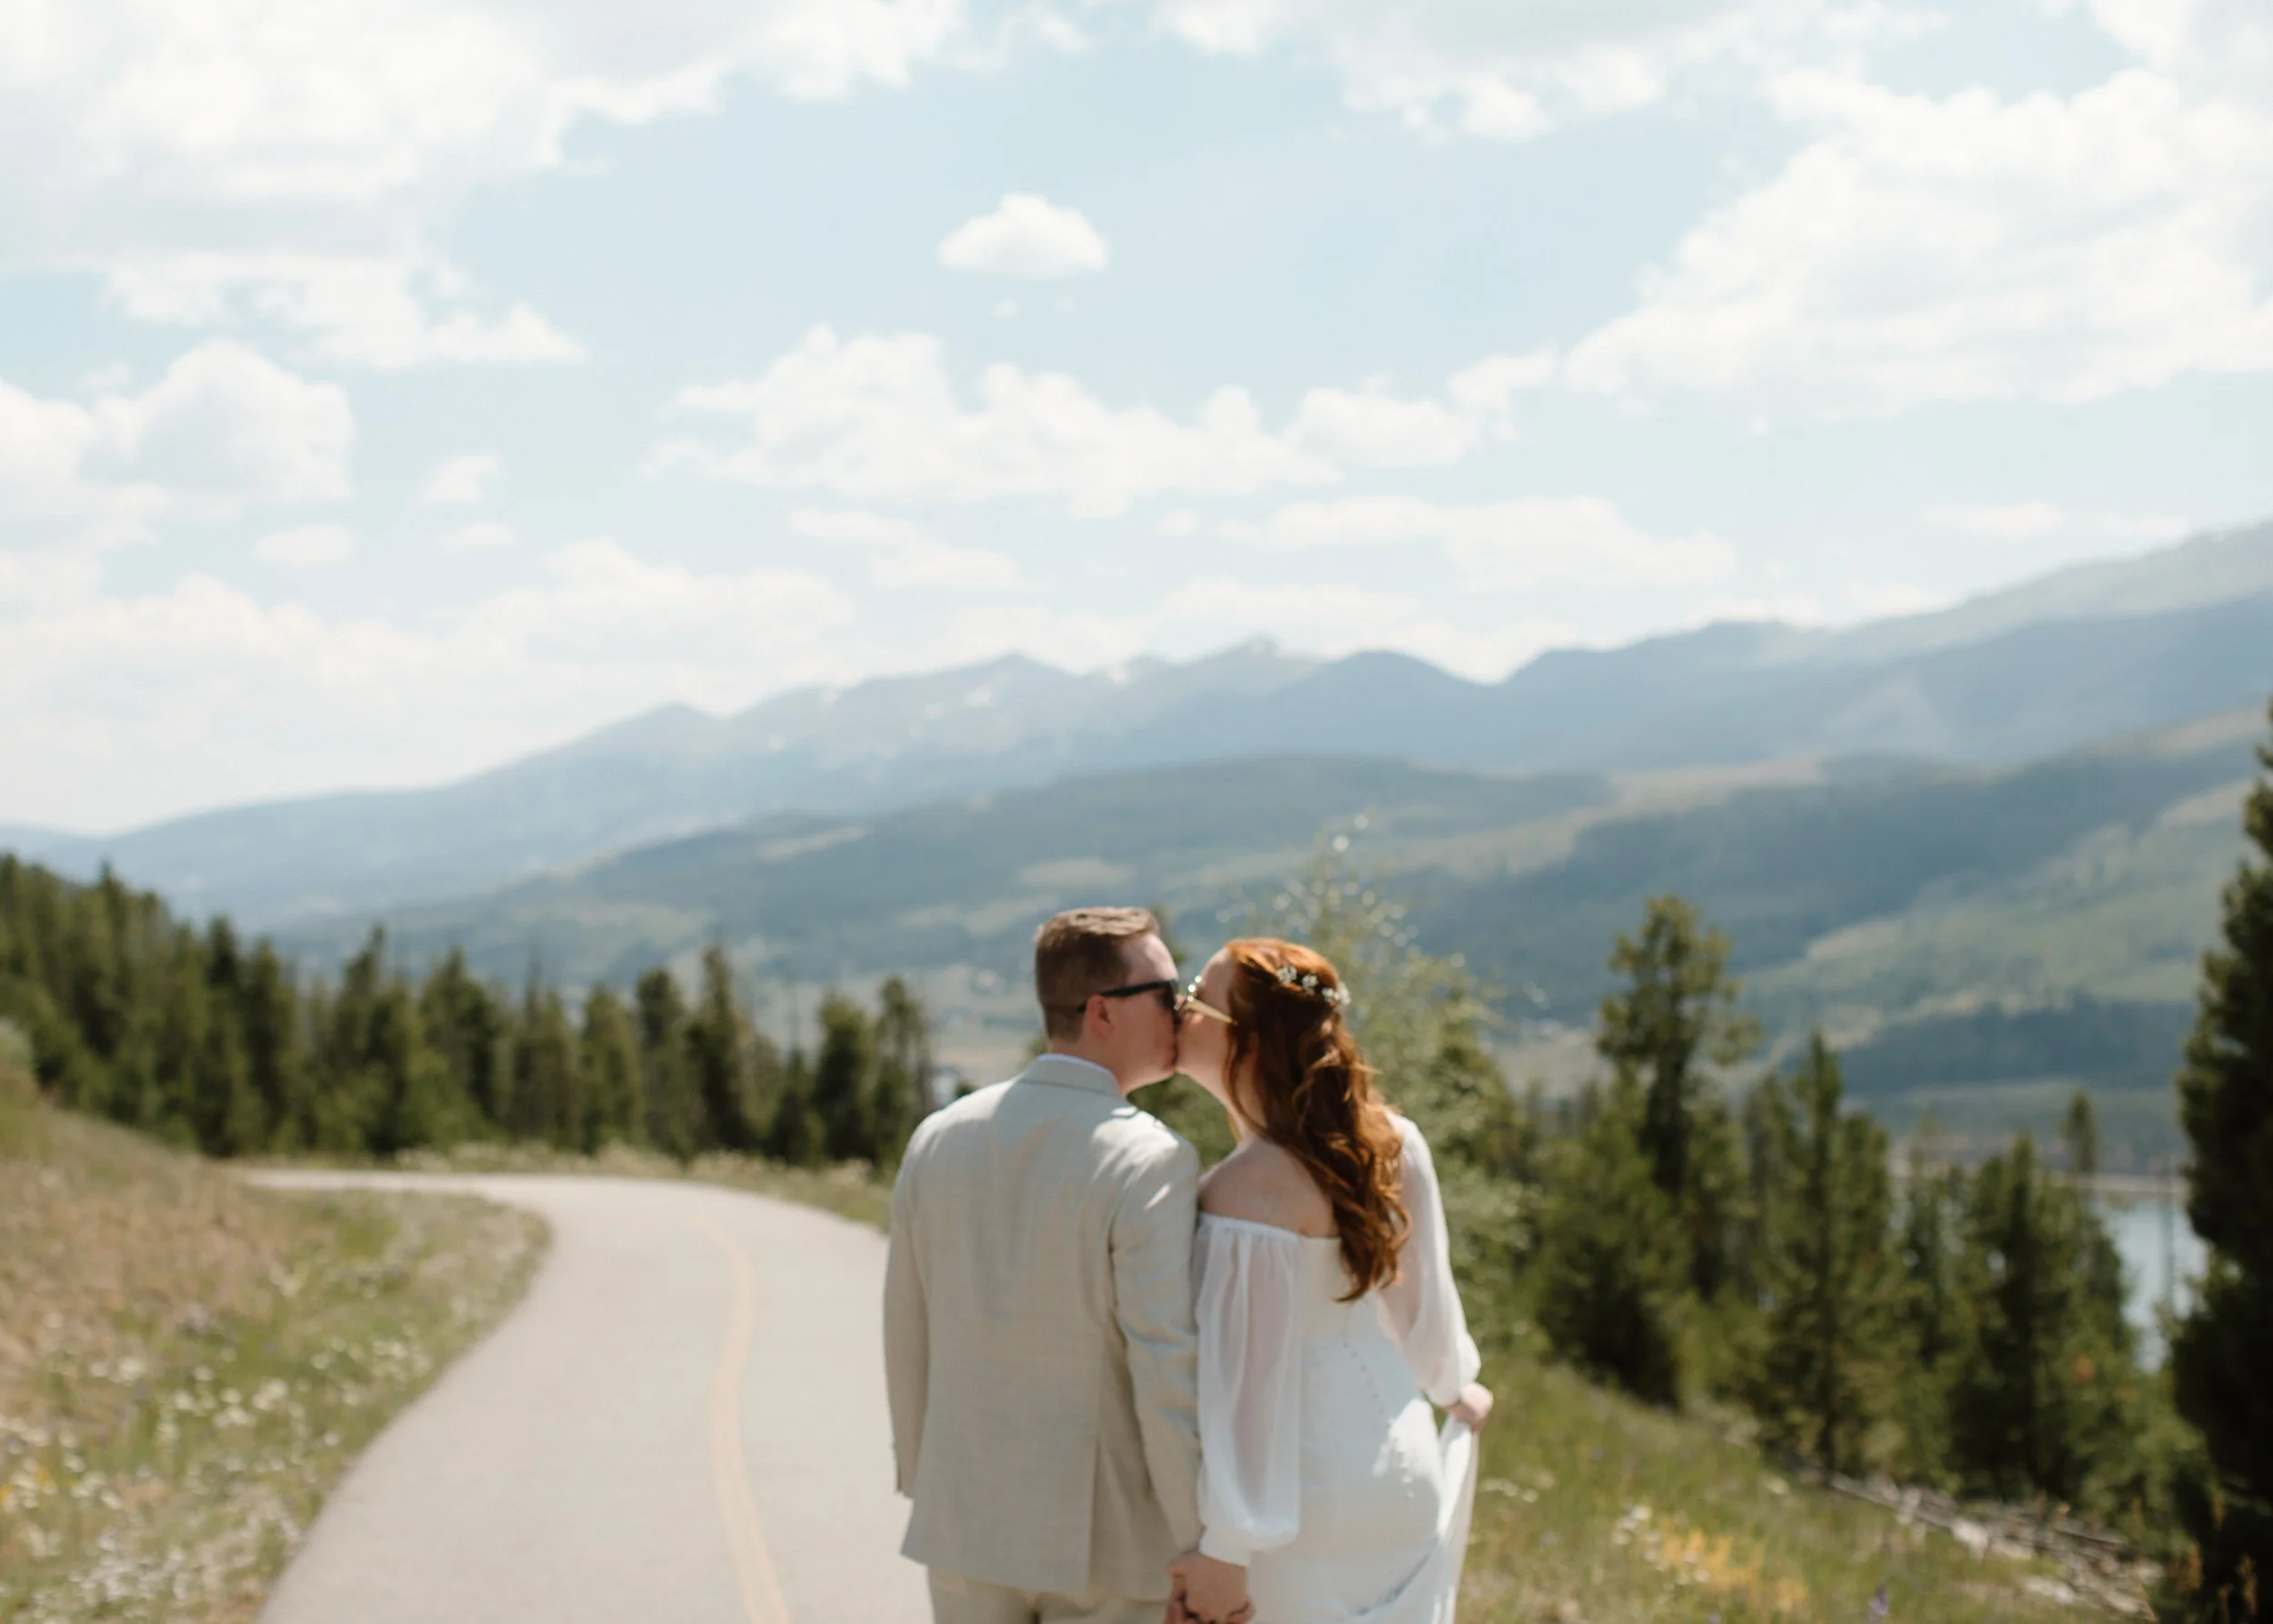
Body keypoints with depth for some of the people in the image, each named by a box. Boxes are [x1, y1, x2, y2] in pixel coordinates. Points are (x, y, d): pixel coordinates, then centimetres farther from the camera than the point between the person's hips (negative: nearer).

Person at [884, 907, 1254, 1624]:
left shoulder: (939, 1138, 1)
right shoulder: (1151, 1164, -17)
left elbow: (907, 1332, 8)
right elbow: (1168, 1370, -21)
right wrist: (1211, 1545, -15)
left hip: (968, 1512, 5)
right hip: (1100, 1532, -5)